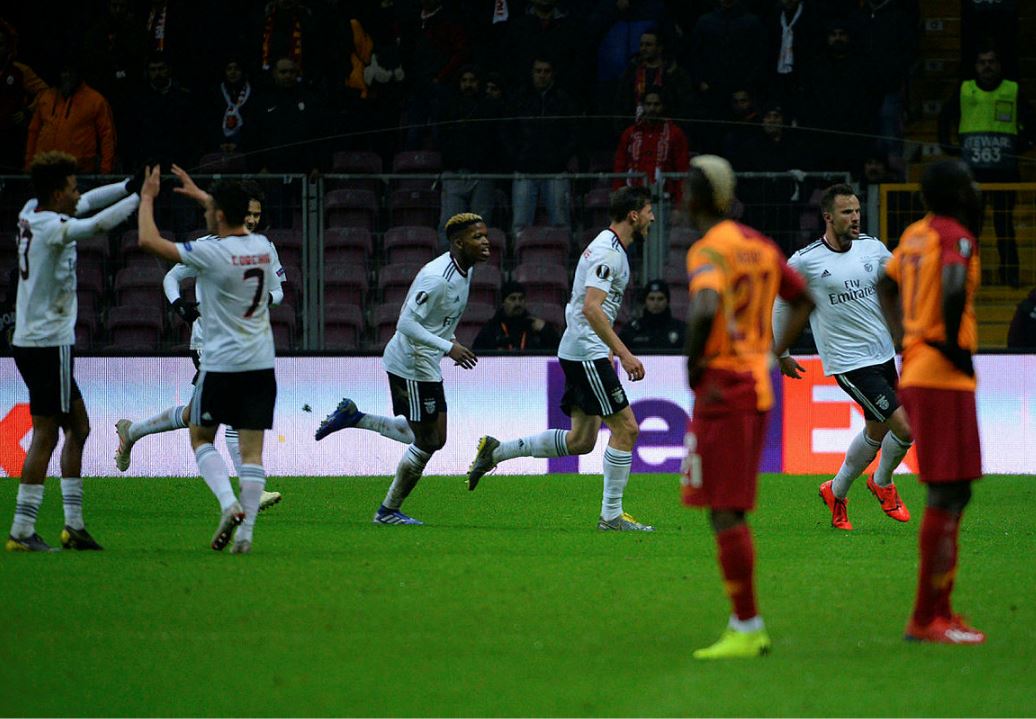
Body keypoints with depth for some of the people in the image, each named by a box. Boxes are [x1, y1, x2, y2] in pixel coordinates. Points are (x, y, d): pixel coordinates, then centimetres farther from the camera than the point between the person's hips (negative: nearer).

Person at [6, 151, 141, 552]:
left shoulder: (31, 214, 9)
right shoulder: (53, 228, -17)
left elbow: (84, 204, 20)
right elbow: (98, 224, -31)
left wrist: (128, 186, 9)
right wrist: (140, 196, -23)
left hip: (29, 339, 10)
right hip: (49, 343, -10)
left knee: (77, 426, 15)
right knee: (46, 435, -6)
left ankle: (73, 523, 15)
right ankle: (22, 531, -7)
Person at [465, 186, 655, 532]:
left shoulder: (609, 248, 16)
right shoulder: (607, 252, -16)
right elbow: (592, 308, -26)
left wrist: (608, 349, 26)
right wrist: (624, 353, -28)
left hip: (583, 354, 10)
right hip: (586, 353, -10)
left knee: (581, 440, 11)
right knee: (626, 428, -9)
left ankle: (496, 451, 17)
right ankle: (611, 515, -4)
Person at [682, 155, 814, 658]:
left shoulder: (708, 250, -12)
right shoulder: (761, 246, 15)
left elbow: (706, 309, -30)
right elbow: (804, 301, 26)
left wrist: (693, 365, -16)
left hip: (721, 389, -9)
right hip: (758, 389, 9)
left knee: (724, 511, -6)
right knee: (731, 511, 14)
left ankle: (746, 626, -7)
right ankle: (746, 628, 14)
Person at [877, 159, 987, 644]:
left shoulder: (916, 235, 14)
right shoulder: (956, 237, -11)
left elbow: (886, 285, 30)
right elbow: (954, 286, -31)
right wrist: (953, 343, -17)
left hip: (916, 373, 9)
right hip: (944, 379, -9)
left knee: (951, 494, 16)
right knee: (948, 494, -7)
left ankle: (939, 609, 20)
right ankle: (926, 619, -8)